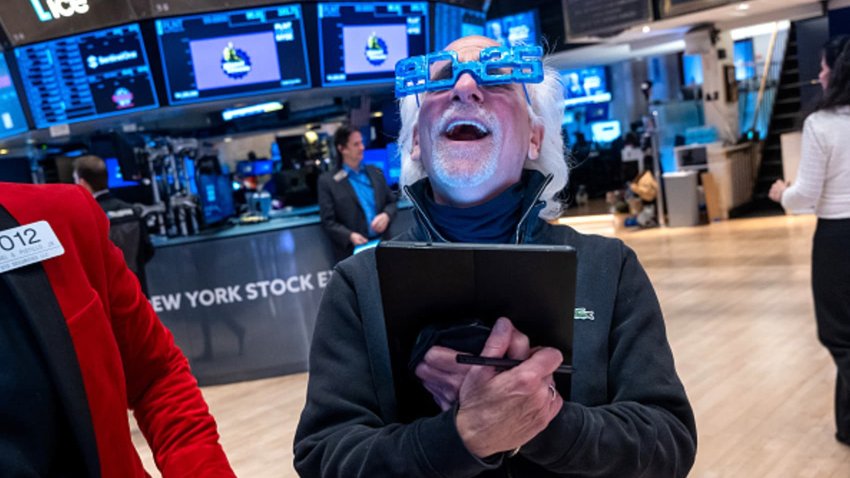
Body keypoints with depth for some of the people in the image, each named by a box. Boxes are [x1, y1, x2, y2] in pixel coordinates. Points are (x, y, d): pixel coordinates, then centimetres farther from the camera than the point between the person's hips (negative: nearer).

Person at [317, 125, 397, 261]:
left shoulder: (375, 172, 15)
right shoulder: (328, 181, 3)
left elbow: (392, 201, 19)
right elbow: (328, 222, -1)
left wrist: (386, 215, -3)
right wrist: (350, 236, -17)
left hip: (383, 245, 3)